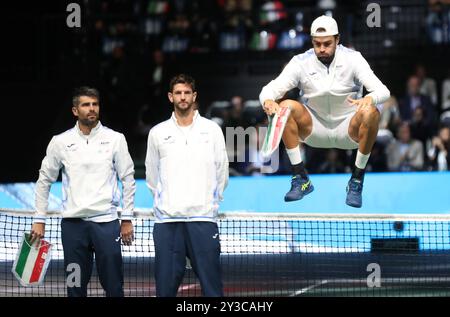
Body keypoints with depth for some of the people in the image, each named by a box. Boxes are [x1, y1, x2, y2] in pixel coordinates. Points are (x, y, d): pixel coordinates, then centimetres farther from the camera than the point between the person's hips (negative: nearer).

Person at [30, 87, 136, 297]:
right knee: (76, 287, 4)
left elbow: (128, 179, 6)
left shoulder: (115, 139, 2)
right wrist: (39, 220, 7)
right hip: (73, 223, 1)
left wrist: (127, 219, 2)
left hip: (106, 222, -1)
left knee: (113, 286, -4)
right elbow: (44, 180, 12)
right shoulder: (60, 142, 5)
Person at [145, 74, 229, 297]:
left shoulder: (212, 130, 7)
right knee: (165, 282, 0)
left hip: (203, 218, -1)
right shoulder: (157, 133, 9)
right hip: (167, 219, 1)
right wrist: (164, 202, 13)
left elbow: (222, 171, 12)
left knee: (211, 281, -4)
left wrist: (211, 201, 11)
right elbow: (152, 176, 16)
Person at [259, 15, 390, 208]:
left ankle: (356, 182, -18)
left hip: (348, 130, -1)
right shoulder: (301, 62, -8)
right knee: (286, 106, -25)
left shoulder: (352, 59, -10)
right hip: (315, 130, 1)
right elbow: (270, 89, -12)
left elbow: (383, 91, -18)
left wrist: (370, 98, -44)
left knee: (371, 113, -32)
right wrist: (268, 101, -38)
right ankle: (301, 180, -18)